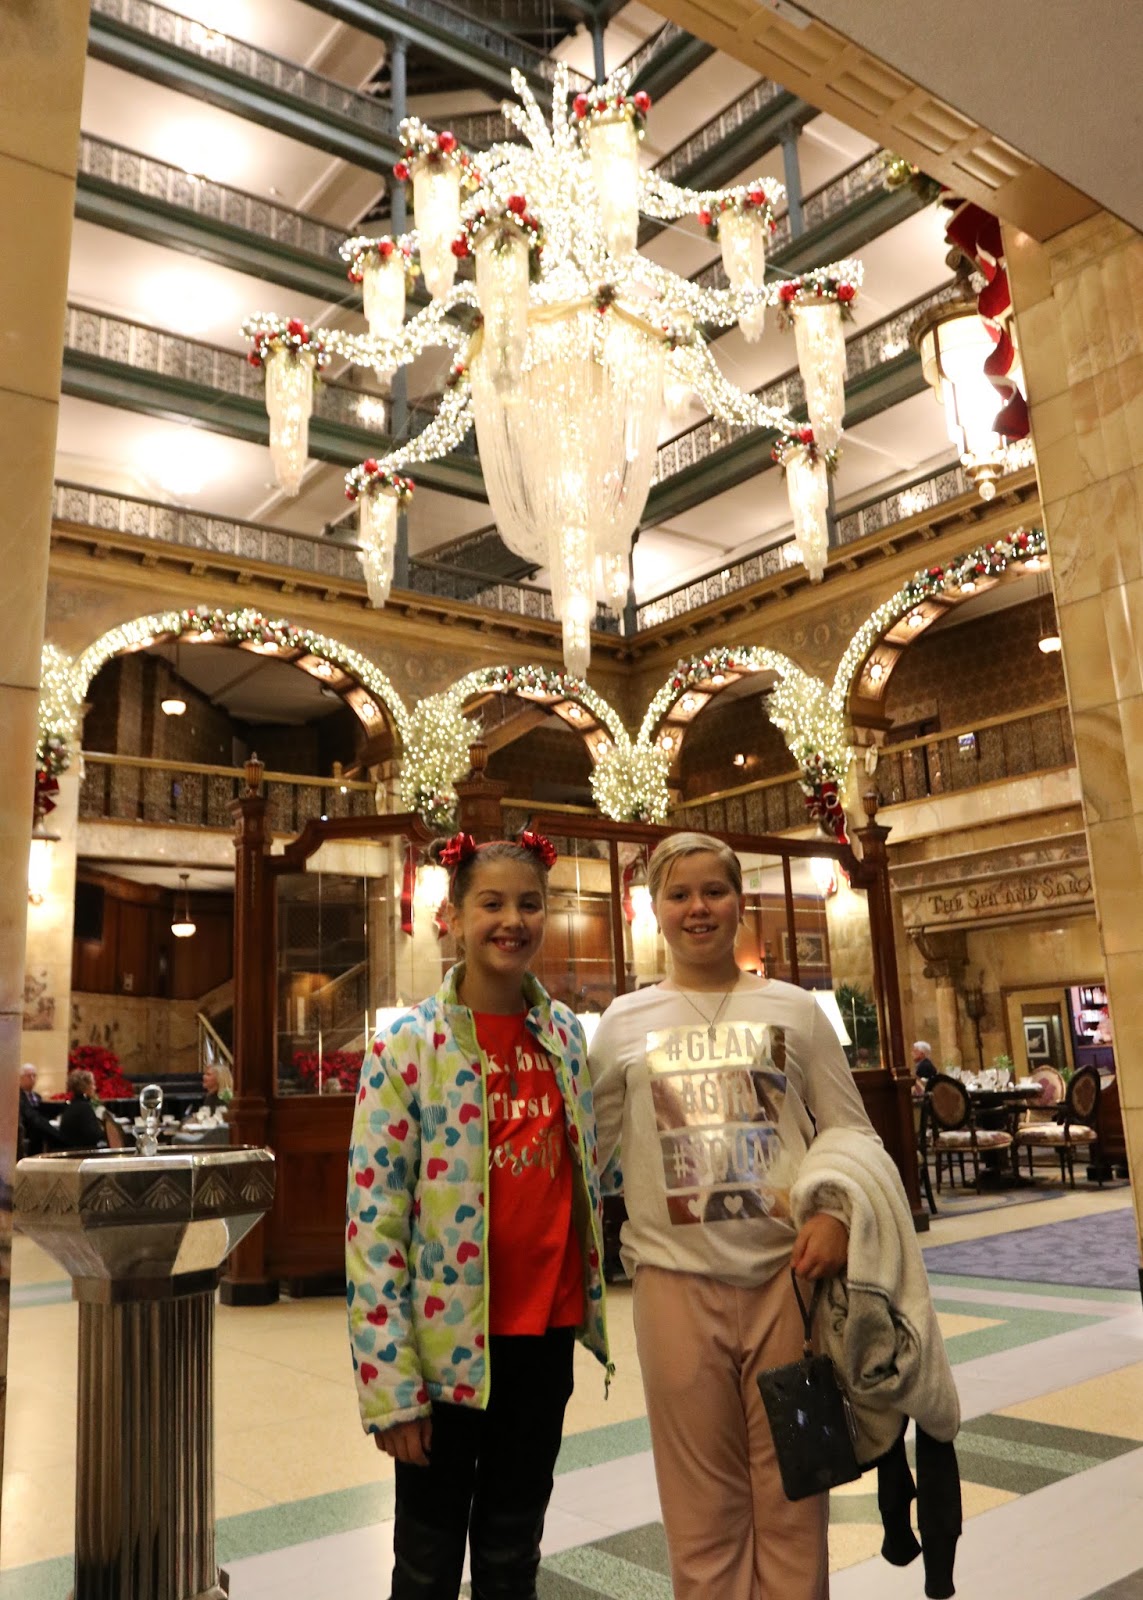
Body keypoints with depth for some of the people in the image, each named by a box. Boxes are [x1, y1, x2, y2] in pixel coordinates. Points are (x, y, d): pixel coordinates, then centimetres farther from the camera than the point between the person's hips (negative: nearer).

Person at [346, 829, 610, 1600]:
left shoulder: (568, 1036, 4)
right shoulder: (407, 1046, -12)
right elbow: (373, 1221, -13)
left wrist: (589, 1305, 13)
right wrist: (391, 1381, -14)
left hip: (545, 1332, 4)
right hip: (447, 1338, -4)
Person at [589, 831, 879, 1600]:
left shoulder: (795, 1010, 3)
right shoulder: (624, 1023, 4)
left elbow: (857, 1138, 5)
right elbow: (589, 1154, 11)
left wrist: (839, 1215, -12)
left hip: (789, 1274, 0)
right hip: (677, 1281, 0)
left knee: (792, 1500, 11)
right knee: (703, 1513, 10)